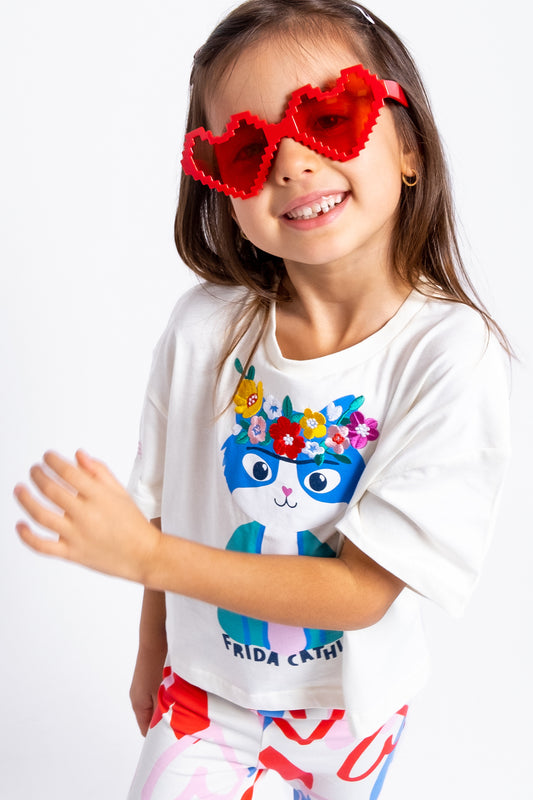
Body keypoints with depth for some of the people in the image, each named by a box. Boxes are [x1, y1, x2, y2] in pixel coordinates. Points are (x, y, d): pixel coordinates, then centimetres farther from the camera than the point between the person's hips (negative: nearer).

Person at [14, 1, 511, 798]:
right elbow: (168, 511, -2)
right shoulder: (203, 330, -15)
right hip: (206, 694, 1)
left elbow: (362, 590, -24)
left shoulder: (452, 353, -24)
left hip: (350, 704, 0)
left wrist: (145, 555, -29)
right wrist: (151, 658, 9)